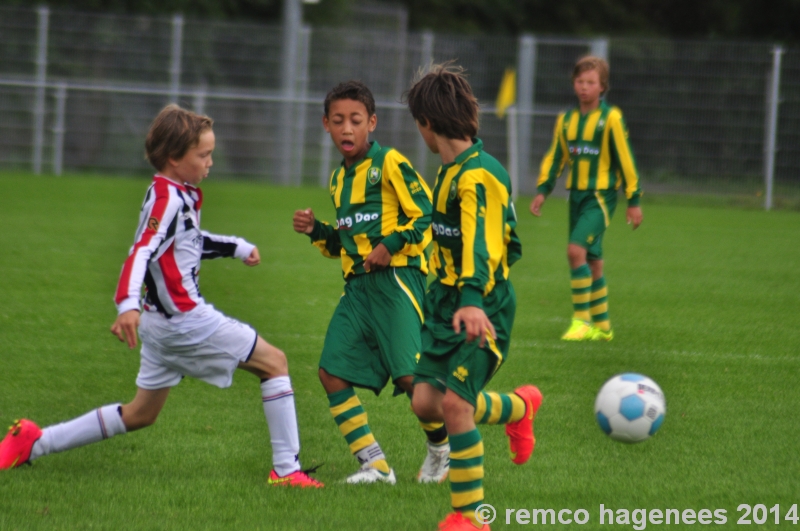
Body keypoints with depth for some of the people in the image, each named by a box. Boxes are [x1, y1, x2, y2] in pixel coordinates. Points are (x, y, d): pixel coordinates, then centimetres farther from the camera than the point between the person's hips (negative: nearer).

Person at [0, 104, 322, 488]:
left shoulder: (179, 196, 13)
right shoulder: (168, 197, -16)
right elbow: (142, 251, -29)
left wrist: (237, 248, 39)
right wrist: (128, 303, -41)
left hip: (164, 323, 10)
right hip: (186, 319, -10)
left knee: (140, 414, 18)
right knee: (274, 362, -1)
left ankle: (33, 443, 18)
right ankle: (286, 469, -4)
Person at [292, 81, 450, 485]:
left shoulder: (390, 164, -5)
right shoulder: (339, 179, 19)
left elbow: (427, 216, -8)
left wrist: (391, 245, -17)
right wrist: (316, 231, 11)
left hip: (395, 279, -8)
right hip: (357, 285, 8)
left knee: (409, 374, -15)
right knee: (332, 372, -4)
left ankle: (442, 449, 11)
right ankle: (374, 464, 1)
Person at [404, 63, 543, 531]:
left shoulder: (478, 176, -19)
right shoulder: (451, 171, 11)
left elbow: (482, 246, -33)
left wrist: (473, 301, -48)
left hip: (483, 309, -9)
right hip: (447, 301, 9)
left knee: (454, 403, -15)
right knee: (426, 402, 3)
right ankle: (519, 407, 29)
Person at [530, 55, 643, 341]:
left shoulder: (611, 118, -7)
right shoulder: (566, 120, 9)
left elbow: (625, 159, -5)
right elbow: (554, 157, 16)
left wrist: (633, 200, -5)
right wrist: (542, 190, 7)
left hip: (601, 196, -6)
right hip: (576, 195, 6)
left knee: (576, 249, -21)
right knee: (591, 260, 10)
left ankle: (582, 320, -16)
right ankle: (601, 326, 19)